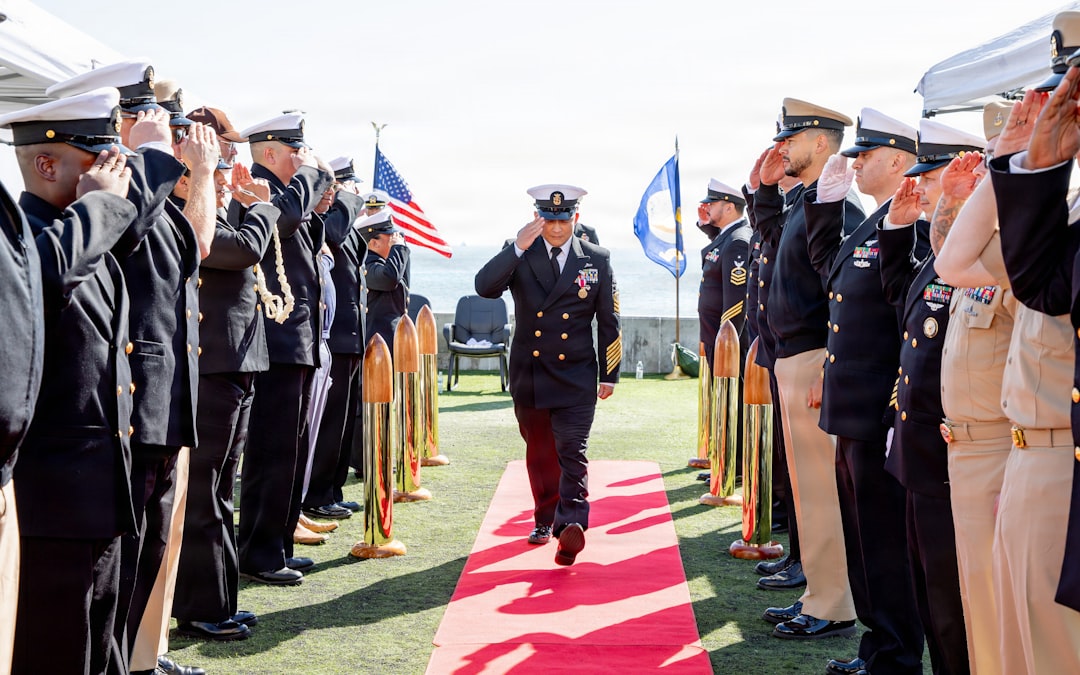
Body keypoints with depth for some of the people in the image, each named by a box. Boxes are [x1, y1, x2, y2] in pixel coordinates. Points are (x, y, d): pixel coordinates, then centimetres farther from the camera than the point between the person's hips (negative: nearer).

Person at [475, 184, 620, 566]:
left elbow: (608, 322, 5)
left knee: (572, 452, -15)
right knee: (540, 454, 15)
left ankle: (570, 524, -24)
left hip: (577, 379, -2)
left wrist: (609, 374, 5)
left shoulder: (597, 260, 1)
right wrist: (518, 248, -27)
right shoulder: (519, 255, 0)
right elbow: (485, 288, -17)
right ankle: (545, 519, 31)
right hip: (529, 375, 2)